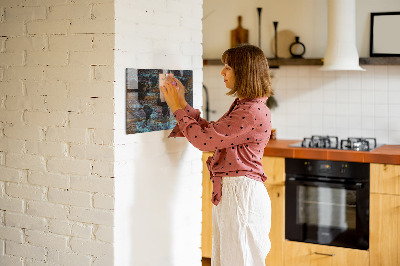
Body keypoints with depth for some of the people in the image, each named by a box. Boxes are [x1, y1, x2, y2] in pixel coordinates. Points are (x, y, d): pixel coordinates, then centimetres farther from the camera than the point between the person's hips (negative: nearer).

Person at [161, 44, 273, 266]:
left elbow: (204, 139, -19)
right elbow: (210, 132, 15)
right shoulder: (242, 106, 13)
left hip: (242, 193, -10)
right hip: (228, 192, 10)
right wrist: (182, 103, 13)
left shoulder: (253, 112, -20)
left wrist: (178, 108, -7)